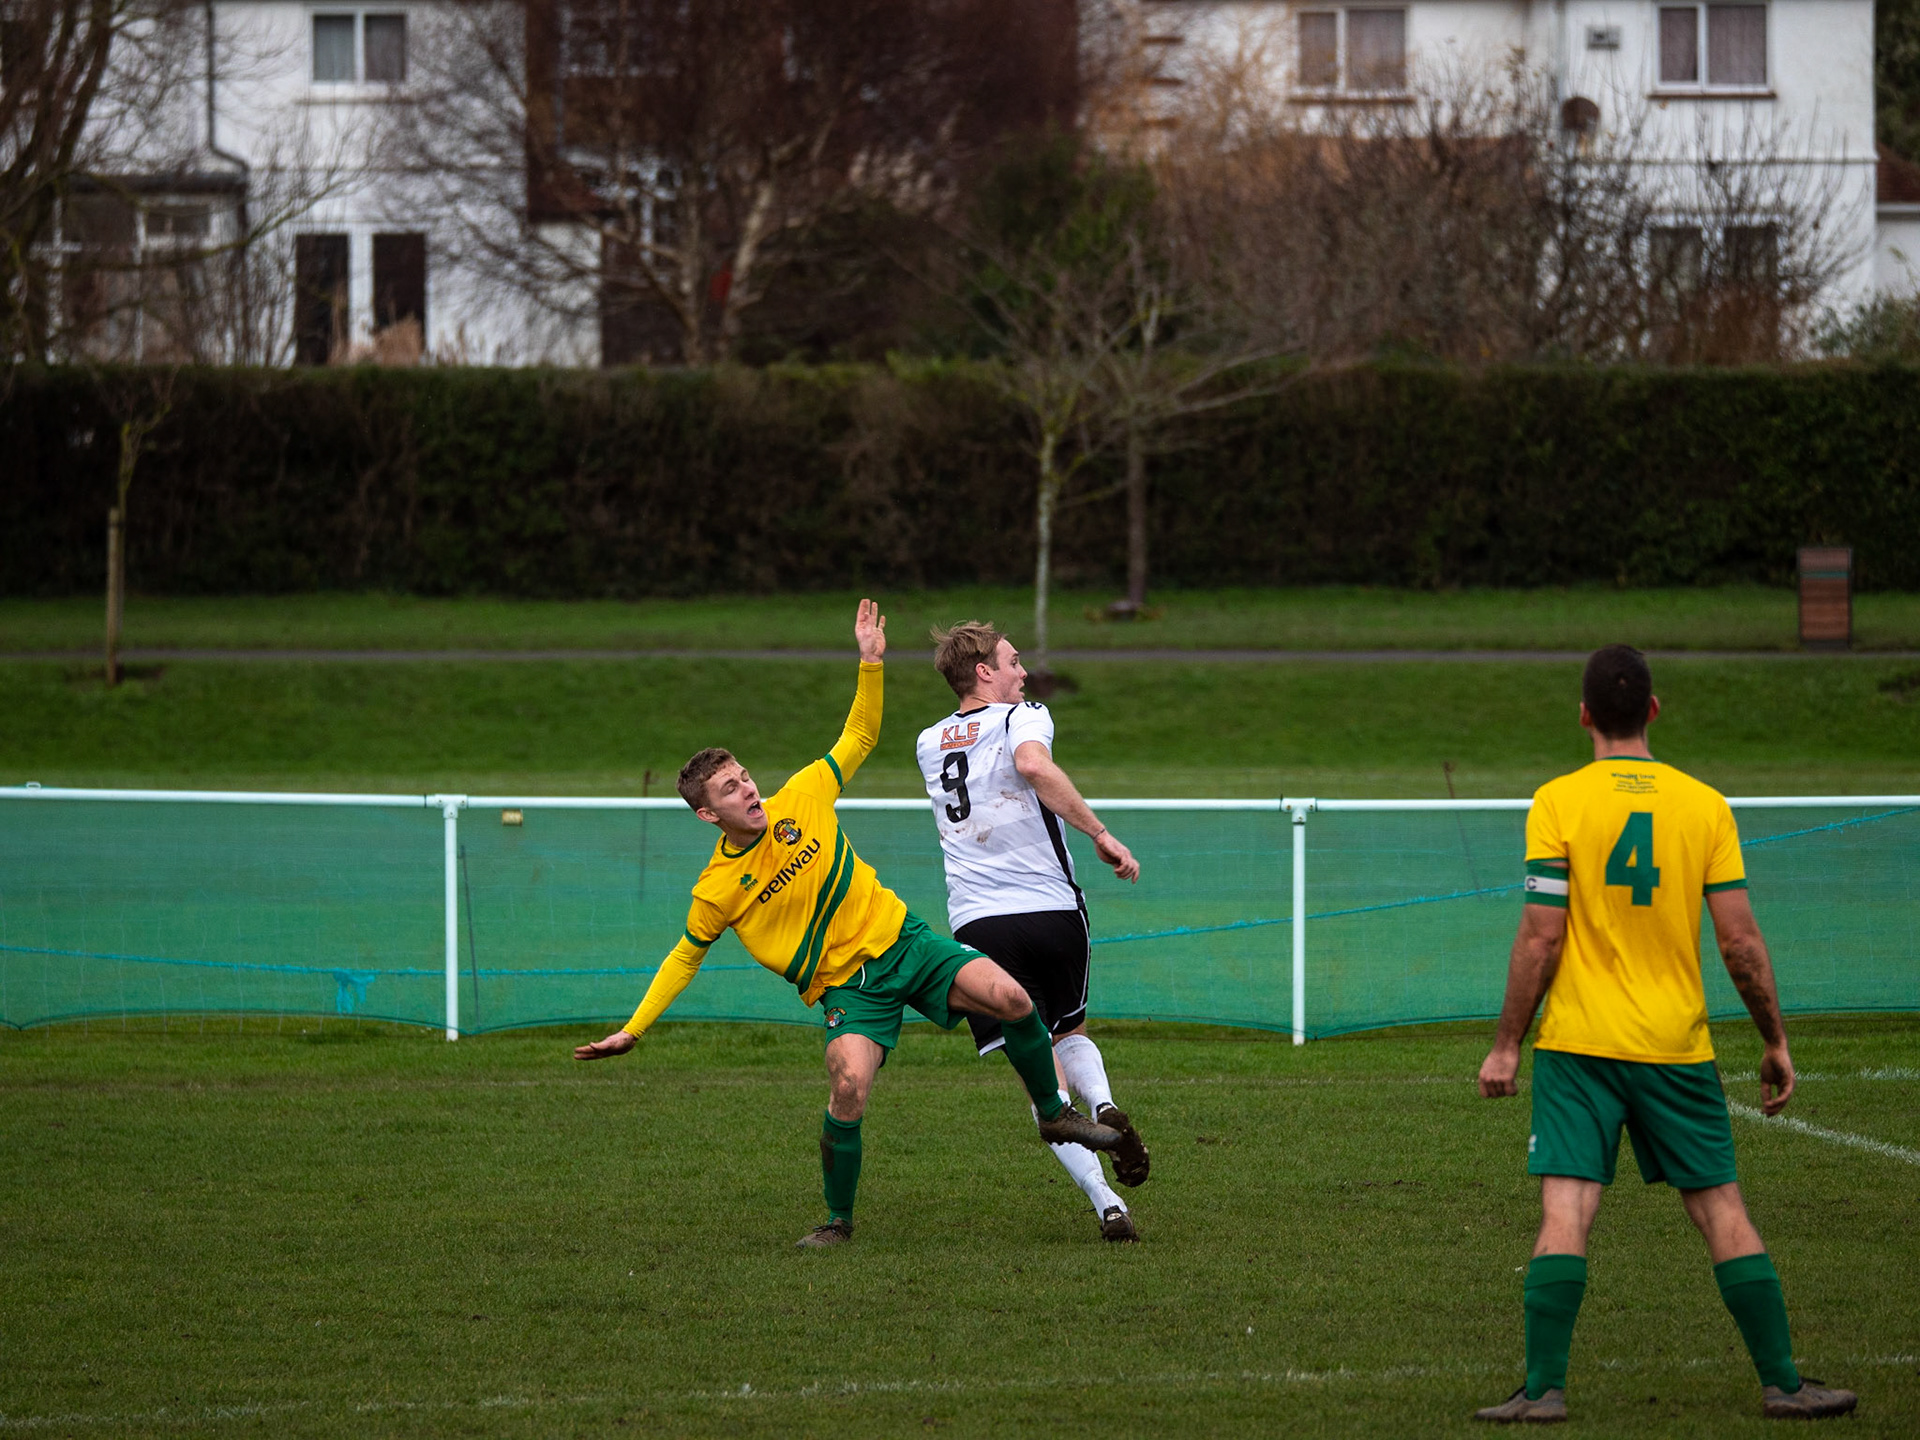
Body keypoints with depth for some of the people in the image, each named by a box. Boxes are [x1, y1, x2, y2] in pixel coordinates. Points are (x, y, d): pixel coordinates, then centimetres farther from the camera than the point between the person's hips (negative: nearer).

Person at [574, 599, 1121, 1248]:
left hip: (898, 938, 3)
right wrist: (633, 1029, 5)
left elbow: (858, 739, 7)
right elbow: (685, 957, 9)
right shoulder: (714, 890, -7)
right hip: (845, 985, -3)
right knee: (849, 1090, -29)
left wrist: (871, 665, -7)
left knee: (1010, 999, -19)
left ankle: (1054, 1114, 7)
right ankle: (838, 1220, -4)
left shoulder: (800, 800, -3)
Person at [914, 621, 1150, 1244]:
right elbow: (1034, 765, -25)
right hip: (1053, 908, -2)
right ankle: (1105, 1106, -8)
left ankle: (1105, 1202, -14)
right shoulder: (1022, 718, -2)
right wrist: (1100, 833, -22)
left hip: (978, 921, 2)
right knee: (1071, 1033, 24)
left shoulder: (930, 744, 15)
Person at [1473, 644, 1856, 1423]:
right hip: (1677, 1047, 2)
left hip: (1580, 1043, -2)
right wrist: (1776, 1043, 10)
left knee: (1566, 1211, -5)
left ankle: (1544, 1388, -10)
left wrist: (1505, 1045, -1)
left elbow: (1539, 938, -8)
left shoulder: (1558, 803, -5)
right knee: (1721, 1211, 8)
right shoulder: (1704, 805, 1)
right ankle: (1783, 1384, 12)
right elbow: (1741, 941, 0)